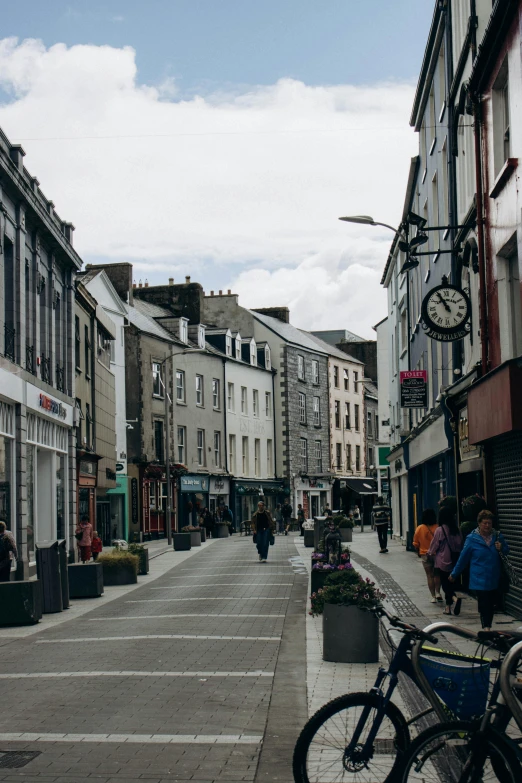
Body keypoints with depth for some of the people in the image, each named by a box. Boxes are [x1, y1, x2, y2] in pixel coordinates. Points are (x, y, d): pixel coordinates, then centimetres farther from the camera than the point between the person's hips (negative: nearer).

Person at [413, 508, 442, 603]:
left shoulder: (420, 528, -8)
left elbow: (416, 544, -1)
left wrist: (418, 553, 16)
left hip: (425, 555, 0)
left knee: (430, 576, 7)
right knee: (437, 574, 18)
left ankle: (433, 596, 5)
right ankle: (437, 592, 5)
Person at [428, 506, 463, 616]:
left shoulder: (440, 530, -14)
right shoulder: (457, 530, -1)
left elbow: (434, 546, -5)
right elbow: (460, 545, 8)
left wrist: (430, 553, 14)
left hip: (443, 562, -5)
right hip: (455, 561, 5)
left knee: (445, 584, 1)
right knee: (450, 583, 14)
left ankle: (455, 598, -24)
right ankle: (448, 606, 19)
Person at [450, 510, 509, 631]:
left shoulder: (498, 537, 2)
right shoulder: (472, 539, -8)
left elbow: (507, 551, 16)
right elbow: (463, 557, -1)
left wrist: (501, 549, -9)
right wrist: (454, 574, 5)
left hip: (494, 579, 4)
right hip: (480, 579, -4)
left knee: (491, 605, 11)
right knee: (484, 604, -8)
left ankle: (487, 628, 26)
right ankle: (486, 628, -4)